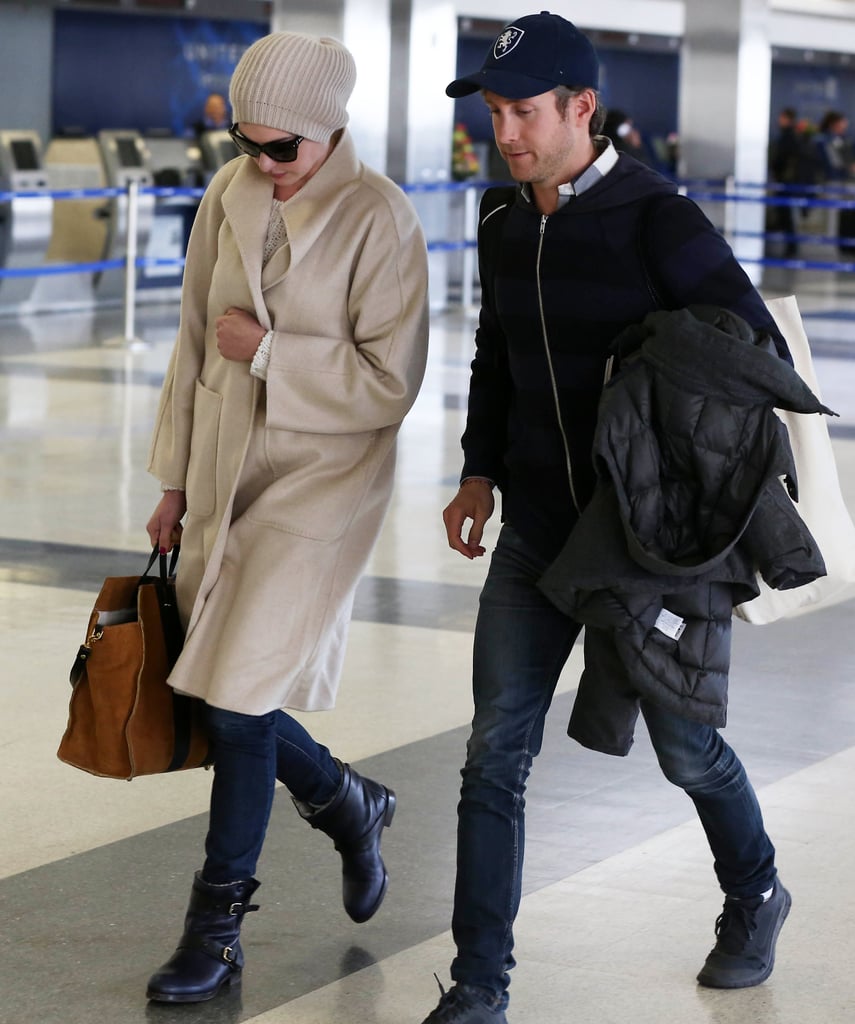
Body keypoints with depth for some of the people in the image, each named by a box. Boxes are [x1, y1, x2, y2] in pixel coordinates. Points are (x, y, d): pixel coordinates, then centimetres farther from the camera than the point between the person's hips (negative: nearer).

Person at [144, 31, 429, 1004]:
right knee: (218, 693, 9)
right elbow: (196, 341, 11)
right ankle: (347, 805, 38)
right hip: (226, 471, 6)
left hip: (323, 478, -6)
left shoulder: (378, 218, -14)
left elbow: (390, 380, -14)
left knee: (239, 697, -9)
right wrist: (175, 479, 13)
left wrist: (267, 349, -16)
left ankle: (216, 930, 5)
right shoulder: (229, 196, 2)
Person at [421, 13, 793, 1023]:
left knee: (685, 747, 12)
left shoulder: (659, 222, -16)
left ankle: (754, 901, 40)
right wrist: (479, 473, 9)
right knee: (495, 753, -3)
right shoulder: (505, 223, 4)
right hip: (536, 534, 5)